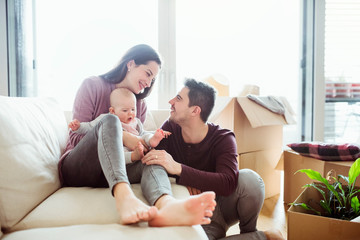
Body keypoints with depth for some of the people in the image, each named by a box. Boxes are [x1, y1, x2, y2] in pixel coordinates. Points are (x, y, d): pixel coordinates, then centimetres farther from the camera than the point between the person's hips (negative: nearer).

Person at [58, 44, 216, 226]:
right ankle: (124, 198, -57)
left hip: (108, 176, 4)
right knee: (110, 121, -30)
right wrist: (121, 137, -20)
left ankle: (166, 205, -63)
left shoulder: (140, 105, 17)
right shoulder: (93, 86, 1)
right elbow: (76, 137, -7)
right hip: (75, 168, -4)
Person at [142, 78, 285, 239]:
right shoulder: (170, 129, -6)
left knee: (249, 178, -33)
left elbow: (228, 183, -34)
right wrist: (184, 181, -29)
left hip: (222, 206, -1)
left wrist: (178, 169, -45)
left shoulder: (223, 139, -17)